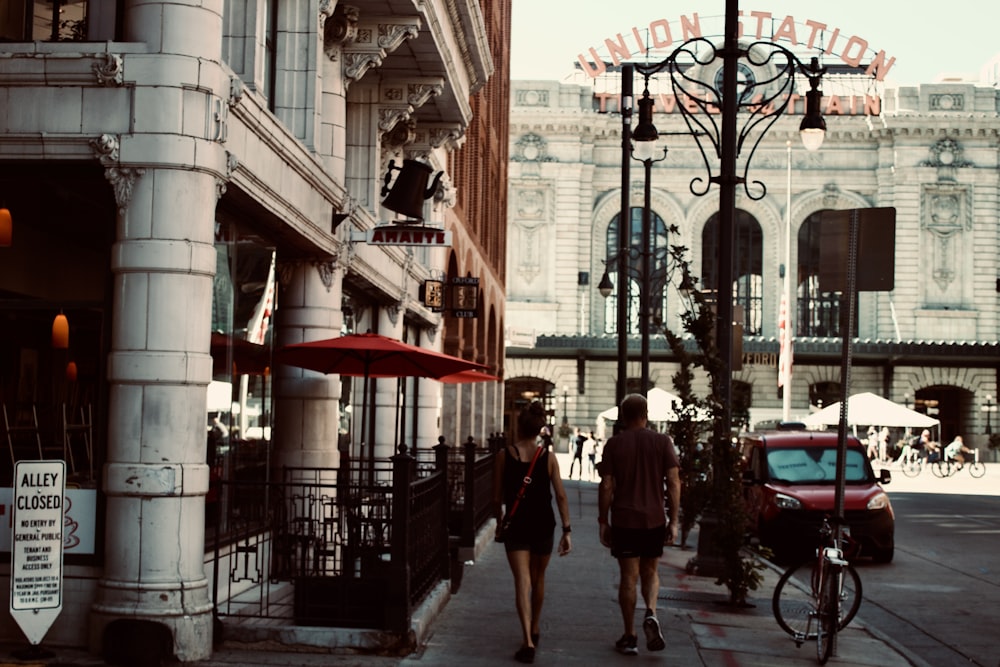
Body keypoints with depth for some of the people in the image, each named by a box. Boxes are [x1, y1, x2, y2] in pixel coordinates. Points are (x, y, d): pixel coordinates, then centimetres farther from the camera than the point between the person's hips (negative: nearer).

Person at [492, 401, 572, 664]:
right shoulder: (548, 457, -5)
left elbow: (497, 497, -2)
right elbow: (560, 496, -8)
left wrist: (499, 524, 14)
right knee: (538, 578, 21)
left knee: (522, 582, -4)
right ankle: (534, 631, 36)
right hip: (543, 525, 2)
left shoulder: (504, 455, -7)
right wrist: (566, 531, -3)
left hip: (515, 525, -2)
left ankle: (528, 641, -17)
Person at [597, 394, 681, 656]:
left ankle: (629, 637, 8)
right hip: (654, 519, 1)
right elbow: (673, 482, -4)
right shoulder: (662, 442, 0)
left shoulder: (614, 444, -2)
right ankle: (651, 613, -9)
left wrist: (603, 522, 3)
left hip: (624, 521, -1)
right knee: (650, 572, 17)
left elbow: (606, 486, -4)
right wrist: (674, 521, 1)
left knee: (629, 576, 5)